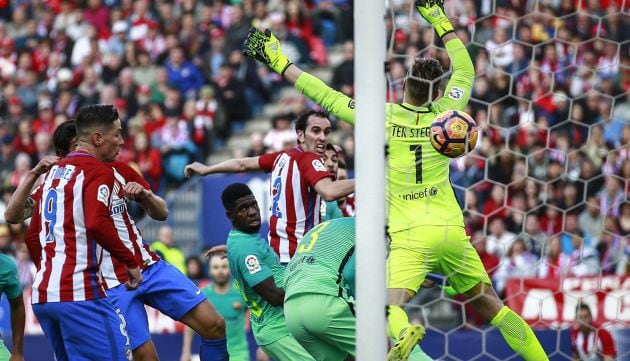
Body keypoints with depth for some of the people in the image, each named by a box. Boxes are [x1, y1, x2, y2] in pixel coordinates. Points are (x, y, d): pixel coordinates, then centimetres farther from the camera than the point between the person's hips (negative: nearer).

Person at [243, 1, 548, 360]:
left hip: (410, 236, -3)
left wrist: (279, 62, 11)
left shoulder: (383, 117, -2)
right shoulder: (443, 114, 5)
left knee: (391, 307, -19)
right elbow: (465, 71, 23)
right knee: (490, 303, 17)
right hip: (452, 231, 3)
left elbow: (327, 97, 3)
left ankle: (404, 332, -52)